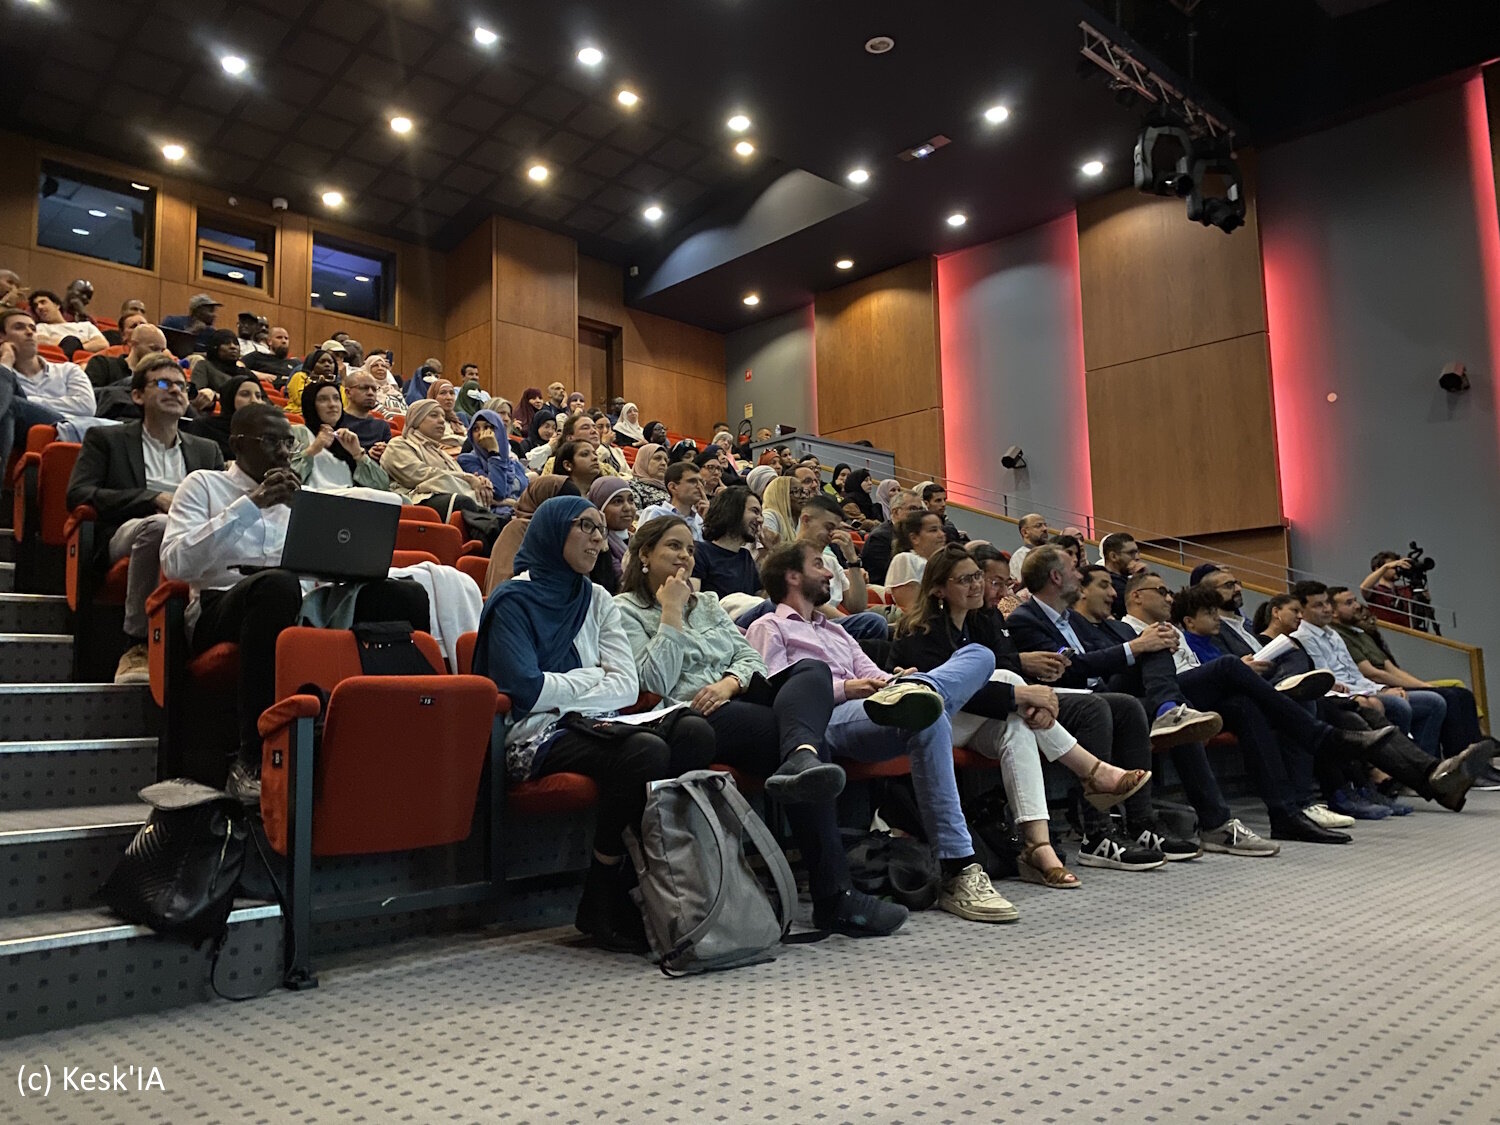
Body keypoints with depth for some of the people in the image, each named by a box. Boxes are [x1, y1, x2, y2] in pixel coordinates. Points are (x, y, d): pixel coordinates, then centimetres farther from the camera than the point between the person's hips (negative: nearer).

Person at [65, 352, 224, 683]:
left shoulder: (207, 451, 28)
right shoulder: (105, 439, 20)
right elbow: (78, 494, 5)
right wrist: (153, 499, -7)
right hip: (123, 537, -2)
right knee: (158, 524, -40)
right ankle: (137, 645, -33)